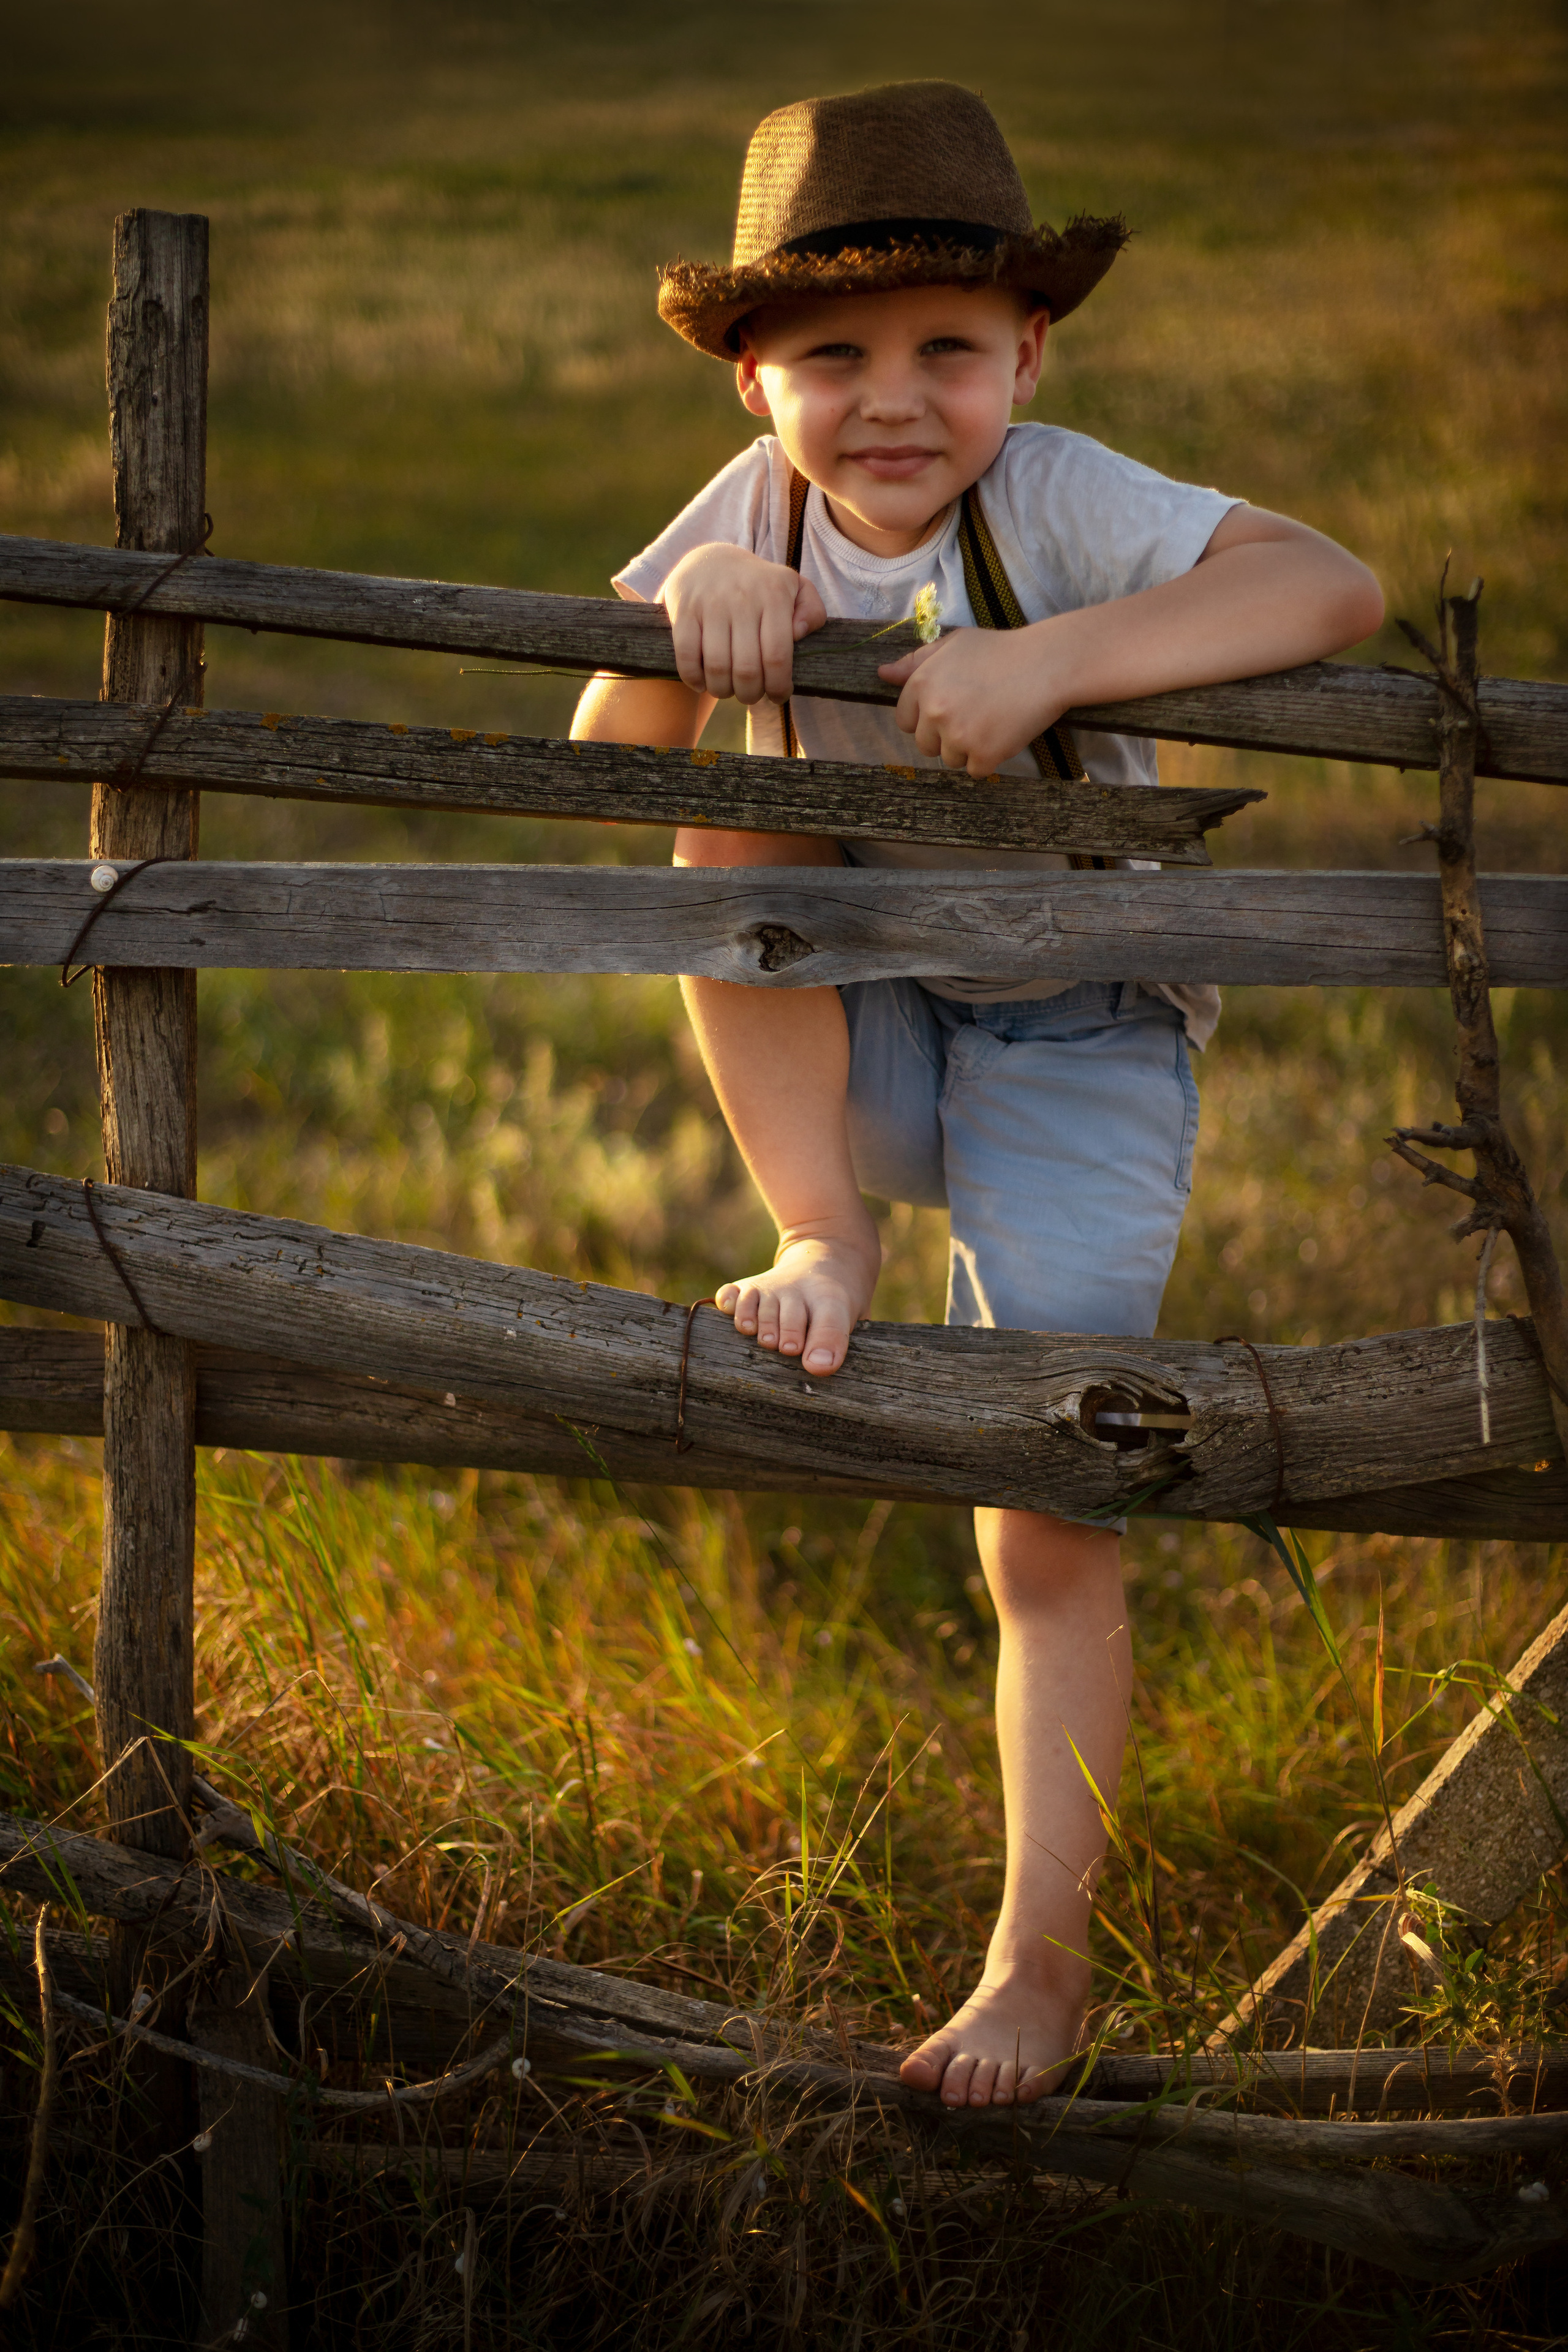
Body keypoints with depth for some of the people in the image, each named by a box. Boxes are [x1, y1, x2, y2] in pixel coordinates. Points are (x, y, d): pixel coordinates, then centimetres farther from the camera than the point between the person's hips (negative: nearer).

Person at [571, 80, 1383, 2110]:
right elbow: (605, 750, -12)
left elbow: (1332, 589, -36)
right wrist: (688, 614, -34)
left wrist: (1051, 661, -47)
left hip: (1078, 1043, -4)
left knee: (1049, 1536, -6)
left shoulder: (1058, 504, -23)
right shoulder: (757, 513, -11)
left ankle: (1041, 1960, 6)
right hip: (867, 1041, 4)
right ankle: (827, 1253, -14)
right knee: (731, 847, -26)